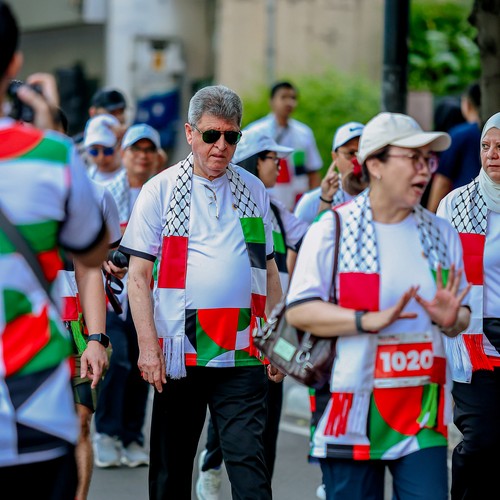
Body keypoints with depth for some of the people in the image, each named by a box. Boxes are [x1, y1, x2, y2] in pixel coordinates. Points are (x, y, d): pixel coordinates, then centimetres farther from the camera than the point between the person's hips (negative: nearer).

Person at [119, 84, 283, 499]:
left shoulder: (253, 190, 12)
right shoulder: (160, 191, 3)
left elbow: (268, 270, 17)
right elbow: (138, 276, -1)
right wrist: (148, 346, -10)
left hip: (243, 355, 1)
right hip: (178, 351, -1)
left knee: (248, 456, -7)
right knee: (172, 464, 7)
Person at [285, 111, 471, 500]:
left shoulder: (441, 234, 11)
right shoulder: (332, 229, -4)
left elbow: (464, 314, 16)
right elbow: (299, 310, -10)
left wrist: (450, 320, -8)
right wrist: (371, 320, -20)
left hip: (422, 412, 3)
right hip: (352, 407, -3)